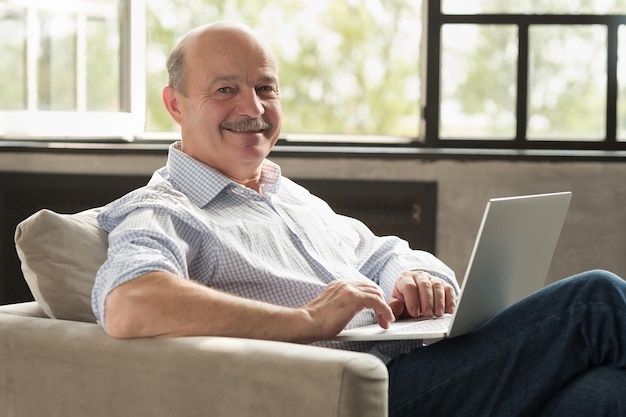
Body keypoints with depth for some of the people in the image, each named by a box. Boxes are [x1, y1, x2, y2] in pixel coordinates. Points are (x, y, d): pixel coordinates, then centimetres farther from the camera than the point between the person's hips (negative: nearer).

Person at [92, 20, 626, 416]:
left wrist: (418, 277, 2)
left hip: (419, 361, 8)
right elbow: (129, 308, -19)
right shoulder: (162, 214, 2)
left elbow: (384, 257, 30)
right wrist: (308, 322, -23)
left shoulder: (297, 199, 30)